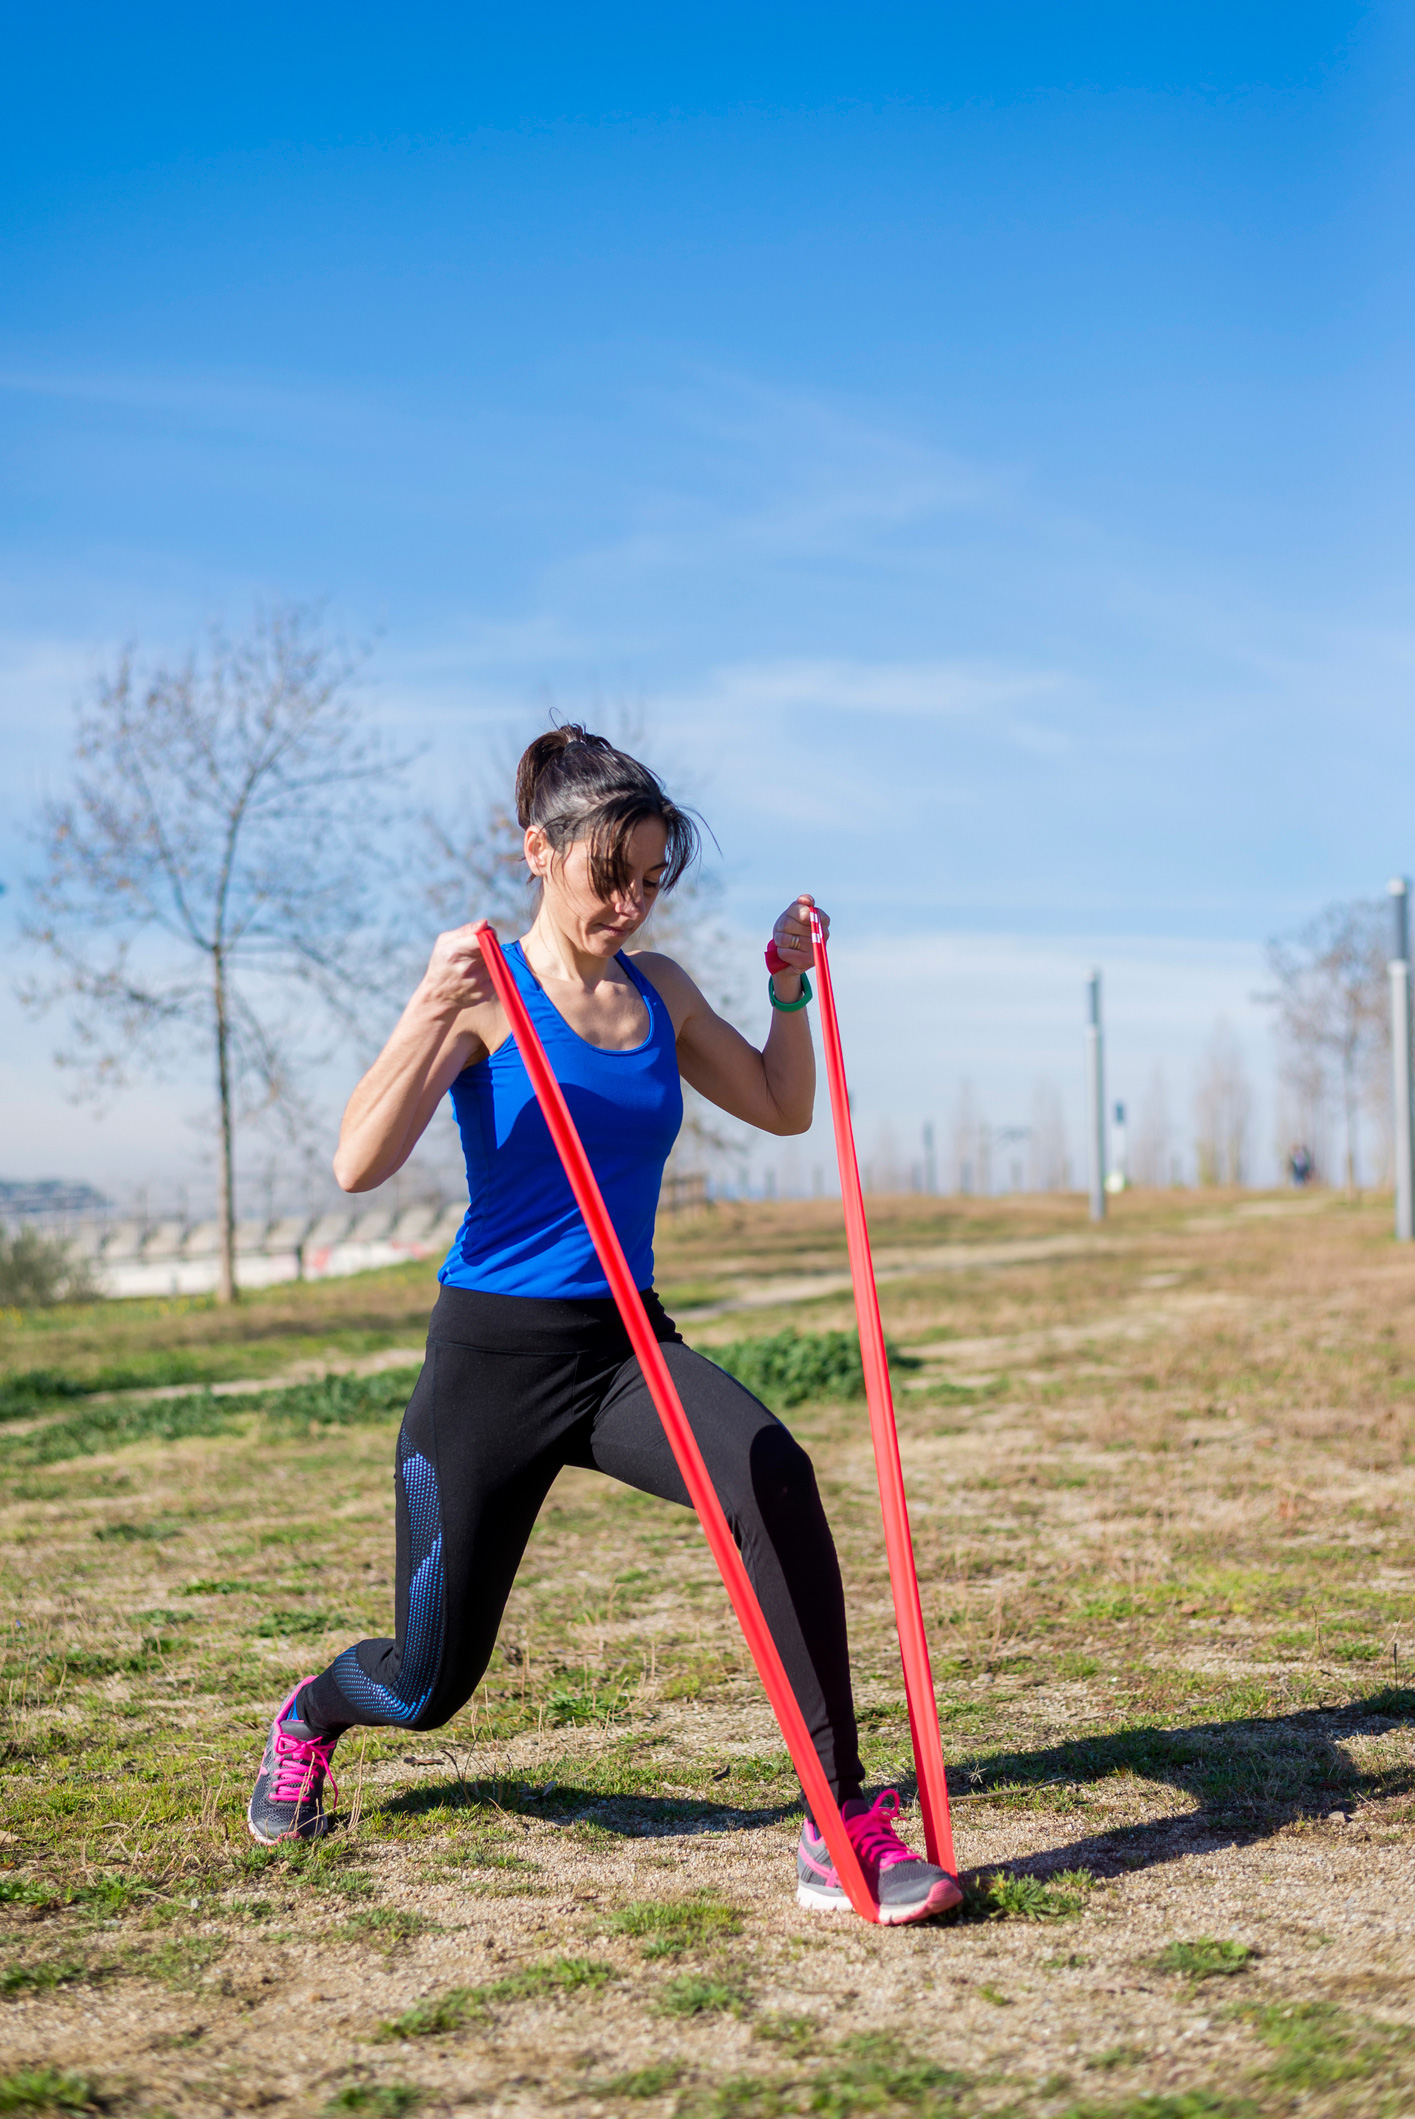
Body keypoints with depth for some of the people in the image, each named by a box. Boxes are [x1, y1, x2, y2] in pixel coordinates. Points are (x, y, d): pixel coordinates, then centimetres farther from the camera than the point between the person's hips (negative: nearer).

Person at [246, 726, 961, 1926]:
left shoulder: (659, 991, 6)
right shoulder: (486, 985, -10)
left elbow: (784, 1109, 19)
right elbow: (358, 1165, -20)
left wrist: (789, 990, 3)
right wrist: (433, 1015, -32)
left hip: (629, 1344, 4)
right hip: (494, 1349, -3)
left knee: (773, 1473, -31)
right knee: (427, 1686, 8)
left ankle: (845, 1828, -26)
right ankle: (309, 1717, 47)